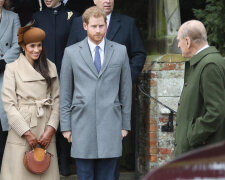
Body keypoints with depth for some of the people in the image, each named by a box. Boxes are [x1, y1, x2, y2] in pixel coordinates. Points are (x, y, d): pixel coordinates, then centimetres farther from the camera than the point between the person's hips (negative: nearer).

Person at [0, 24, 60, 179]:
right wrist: (26, 133, -10)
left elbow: (56, 100, 9)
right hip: (21, 129, -3)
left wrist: (51, 129, -5)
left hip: (46, 130, 3)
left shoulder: (51, 68, 12)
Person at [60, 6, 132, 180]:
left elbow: (126, 89, 10)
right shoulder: (71, 52, 5)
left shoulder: (120, 51, 8)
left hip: (111, 124, 1)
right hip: (82, 125, 0)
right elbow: (65, 93, 7)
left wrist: (125, 124, 7)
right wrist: (65, 126, 2)